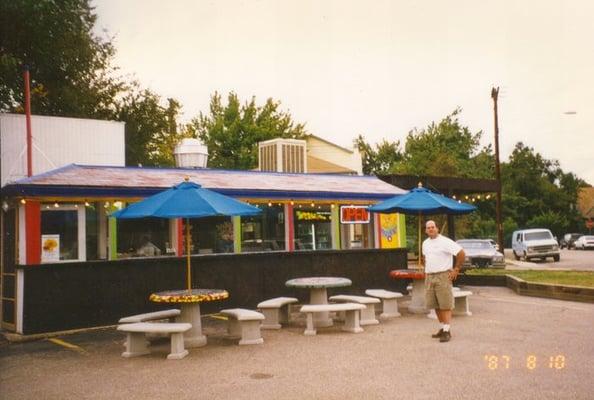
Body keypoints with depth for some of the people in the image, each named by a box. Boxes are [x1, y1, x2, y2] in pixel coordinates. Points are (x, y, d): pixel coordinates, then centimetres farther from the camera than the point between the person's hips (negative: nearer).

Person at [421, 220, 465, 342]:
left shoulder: (445, 241, -10)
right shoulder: (425, 243, 12)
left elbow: (461, 253, -13)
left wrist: (456, 269, -10)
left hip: (443, 276, -7)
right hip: (429, 277, 7)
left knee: (445, 305, -6)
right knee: (435, 305, 10)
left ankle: (447, 331, -6)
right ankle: (443, 328, 20)